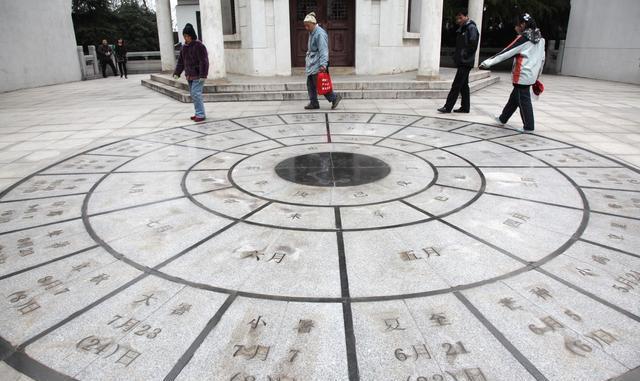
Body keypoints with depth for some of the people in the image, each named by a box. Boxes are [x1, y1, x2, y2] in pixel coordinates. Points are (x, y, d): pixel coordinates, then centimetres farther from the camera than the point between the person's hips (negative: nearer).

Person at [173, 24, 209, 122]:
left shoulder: (199, 46, -12)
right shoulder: (184, 47, 11)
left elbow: (204, 61, -17)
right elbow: (181, 61, 16)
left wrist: (203, 75, -23)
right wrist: (177, 73, 9)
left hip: (198, 76, -8)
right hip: (189, 75, 8)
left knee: (196, 94, -13)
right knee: (193, 95, 10)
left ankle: (201, 115, -7)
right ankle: (198, 113, 19)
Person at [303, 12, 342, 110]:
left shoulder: (320, 33, -17)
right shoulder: (311, 33, 13)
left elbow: (323, 50, -23)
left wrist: (323, 64, -29)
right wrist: (307, 60, 24)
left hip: (317, 65, -10)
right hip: (312, 63, 10)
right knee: (310, 84, 9)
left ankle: (335, 98, 5)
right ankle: (313, 103, 17)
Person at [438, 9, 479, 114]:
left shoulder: (471, 28, -9)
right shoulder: (462, 29, 17)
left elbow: (473, 43, -20)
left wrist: (465, 54, -13)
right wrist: (457, 55, 8)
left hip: (466, 62, -9)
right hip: (461, 61, 9)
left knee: (456, 85, -9)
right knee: (463, 85, 12)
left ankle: (448, 107, -9)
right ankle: (465, 107, 18)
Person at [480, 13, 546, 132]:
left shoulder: (523, 38, -11)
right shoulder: (540, 38, 12)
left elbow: (506, 52, -14)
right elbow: (542, 58, 15)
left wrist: (488, 62, -14)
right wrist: (537, 75, 23)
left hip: (522, 76, -8)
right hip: (532, 75, 8)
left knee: (523, 100, -2)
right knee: (514, 97, 18)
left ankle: (529, 126, 1)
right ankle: (503, 119, 31)